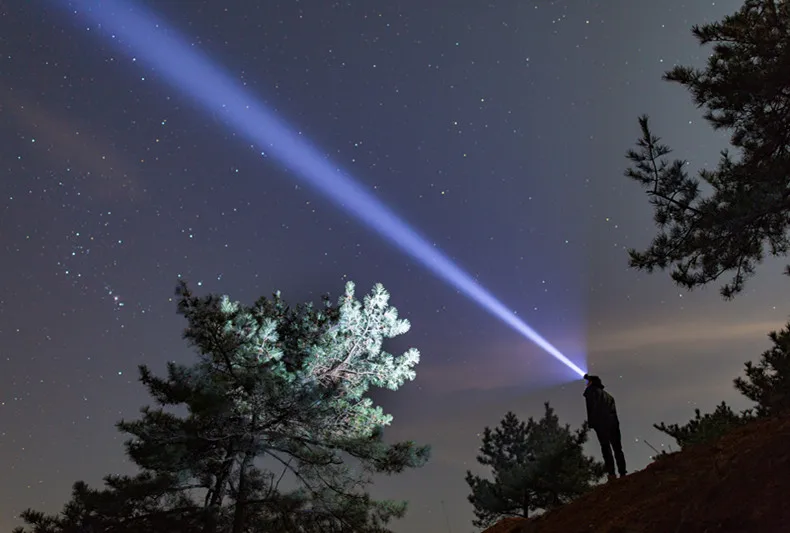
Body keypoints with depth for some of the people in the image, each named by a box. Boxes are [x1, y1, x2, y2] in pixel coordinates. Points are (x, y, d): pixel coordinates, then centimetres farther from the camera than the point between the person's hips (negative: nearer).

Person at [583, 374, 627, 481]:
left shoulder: (591, 390, 10)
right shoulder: (608, 395, 30)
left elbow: (590, 407, -2)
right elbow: (614, 411, 20)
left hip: (601, 423, -6)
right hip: (613, 422, 6)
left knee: (605, 447, -10)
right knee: (617, 448, 6)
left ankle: (611, 473, -19)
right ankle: (622, 473, -2)